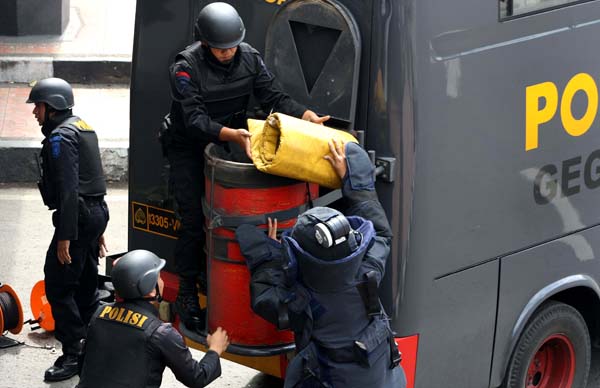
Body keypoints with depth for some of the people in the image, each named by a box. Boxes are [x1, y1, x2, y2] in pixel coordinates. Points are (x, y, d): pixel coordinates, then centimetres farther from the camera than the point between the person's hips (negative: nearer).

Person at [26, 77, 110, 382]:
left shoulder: (60, 138, -15)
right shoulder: (83, 128, 17)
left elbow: (69, 190, -22)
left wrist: (65, 236, -24)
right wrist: (98, 228, 25)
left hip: (78, 217, -10)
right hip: (97, 212, 10)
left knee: (58, 286, -8)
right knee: (85, 284, 16)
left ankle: (73, 354, -8)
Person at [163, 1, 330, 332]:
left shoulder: (249, 58, -11)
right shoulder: (186, 67, -26)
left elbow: (273, 98, -9)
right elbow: (195, 120, -33)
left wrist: (307, 116, -25)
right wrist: (231, 134, -48)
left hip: (227, 143, 4)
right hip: (188, 149, -4)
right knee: (193, 219, -5)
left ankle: (210, 274, 22)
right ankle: (187, 294, 6)